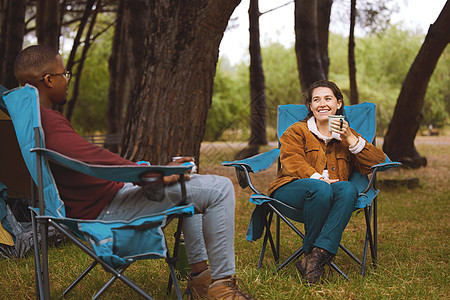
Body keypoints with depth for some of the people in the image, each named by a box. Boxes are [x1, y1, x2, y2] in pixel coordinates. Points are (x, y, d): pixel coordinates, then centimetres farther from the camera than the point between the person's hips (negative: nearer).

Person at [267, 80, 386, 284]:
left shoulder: (347, 135, 23)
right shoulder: (296, 131, 16)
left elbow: (378, 161, 8)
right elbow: (291, 161, -4)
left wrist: (350, 138, -3)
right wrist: (317, 178, -22)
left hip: (330, 195, 2)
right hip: (292, 189, -2)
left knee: (347, 189, -34)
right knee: (320, 188, -37)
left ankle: (318, 255, -41)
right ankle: (310, 250, -26)